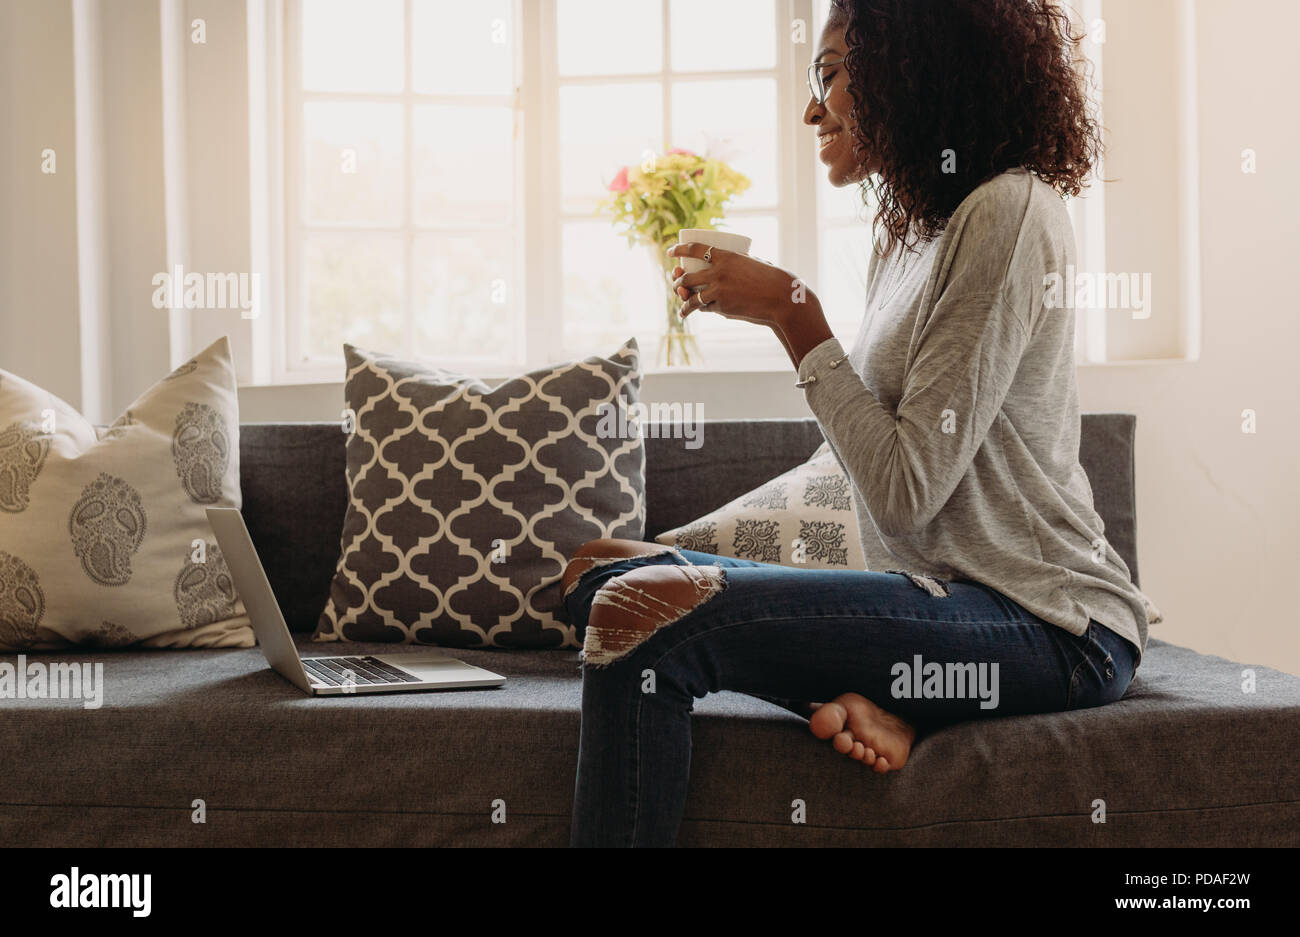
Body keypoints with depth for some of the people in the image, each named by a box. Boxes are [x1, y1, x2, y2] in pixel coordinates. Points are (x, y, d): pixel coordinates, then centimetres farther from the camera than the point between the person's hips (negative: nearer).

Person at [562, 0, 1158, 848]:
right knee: (604, 573, 6)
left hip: (1047, 627, -10)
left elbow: (907, 490, -17)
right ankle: (861, 699, -10)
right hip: (935, 587, 10)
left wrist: (794, 313, -11)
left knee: (646, 617, -25)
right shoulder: (912, 229, 16)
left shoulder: (1008, 212, -12)